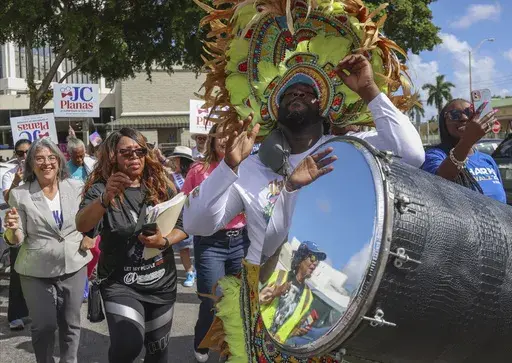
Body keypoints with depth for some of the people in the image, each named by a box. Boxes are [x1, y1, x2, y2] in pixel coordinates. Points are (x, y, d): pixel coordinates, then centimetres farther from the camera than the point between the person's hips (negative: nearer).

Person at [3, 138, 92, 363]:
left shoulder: (76, 187, -3)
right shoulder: (20, 194, -9)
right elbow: (16, 240, -7)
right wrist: (12, 228, -28)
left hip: (74, 266, 2)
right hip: (37, 272, -2)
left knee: (71, 324, 14)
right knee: (43, 327, 8)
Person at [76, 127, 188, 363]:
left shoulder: (161, 187, 1)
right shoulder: (101, 188, -8)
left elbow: (183, 226, 3)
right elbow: (82, 226, -24)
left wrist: (164, 241, -18)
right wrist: (106, 198, -42)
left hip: (162, 281, 4)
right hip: (120, 282, -3)